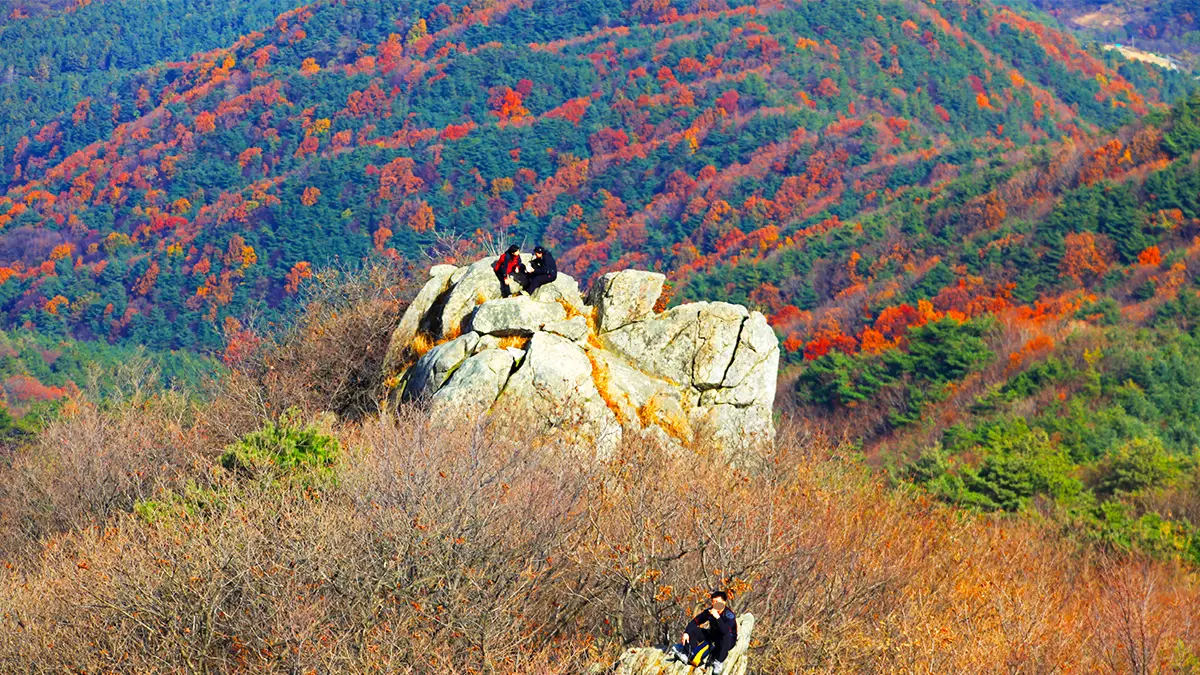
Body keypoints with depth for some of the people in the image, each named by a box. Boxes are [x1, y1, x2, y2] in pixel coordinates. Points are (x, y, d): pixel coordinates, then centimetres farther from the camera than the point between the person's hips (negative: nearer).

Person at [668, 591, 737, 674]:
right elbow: (695, 622, -4)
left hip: (729, 640, -6)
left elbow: (725, 631, -43)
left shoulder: (729, 615, -27)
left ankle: (719, 662, -31)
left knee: (726, 636, -41)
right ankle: (687, 655, -15)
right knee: (693, 630, -7)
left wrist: (717, 617, -50)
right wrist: (686, 633, -18)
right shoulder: (709, 611, -10)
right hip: (713, 635, 6)